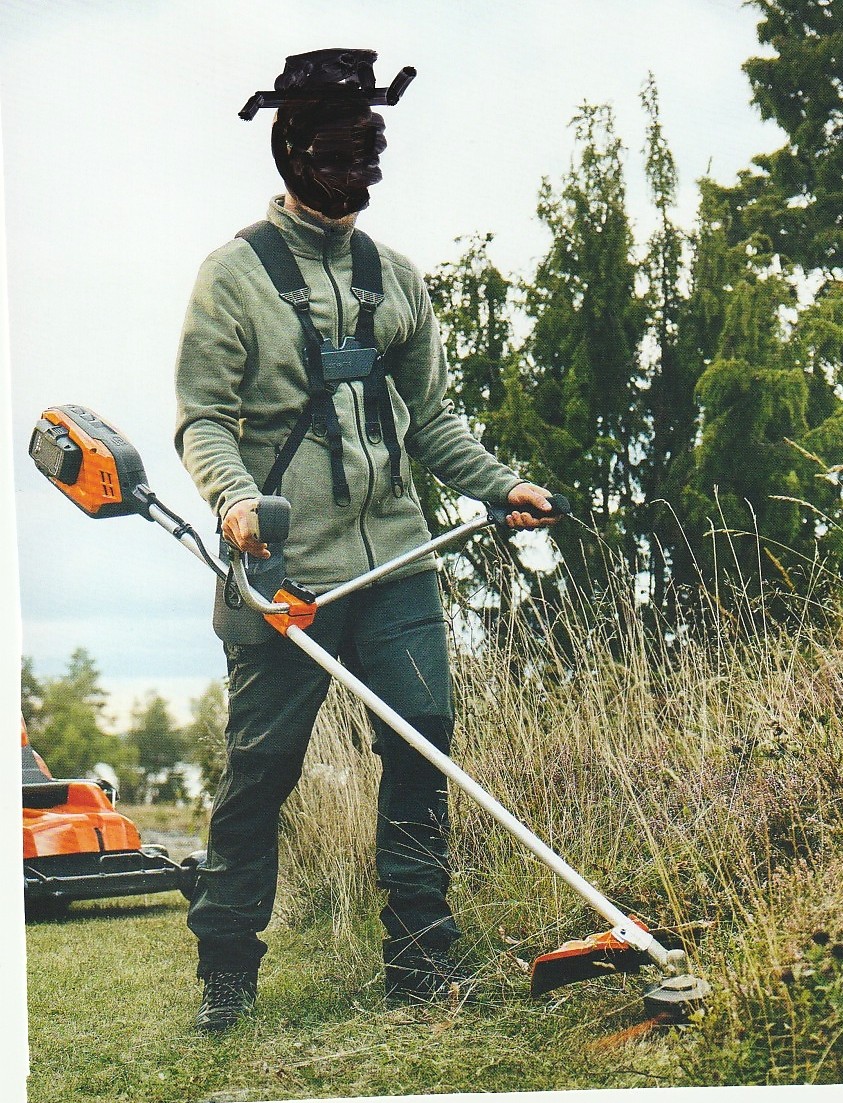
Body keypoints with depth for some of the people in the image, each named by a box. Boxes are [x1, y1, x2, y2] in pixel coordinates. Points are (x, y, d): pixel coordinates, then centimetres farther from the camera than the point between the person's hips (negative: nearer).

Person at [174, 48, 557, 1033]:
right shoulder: (237, 272, 2)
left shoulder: (397, 278, 18)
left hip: (395, 558, 5)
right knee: (259, 765, 0)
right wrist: (234, 495, -22)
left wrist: (500, 486, 10)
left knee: (423, 741, -1)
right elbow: (202, 416, -4)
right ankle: (225, 972, 12)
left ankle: (419, 958, 10)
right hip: (285, 568, -4)